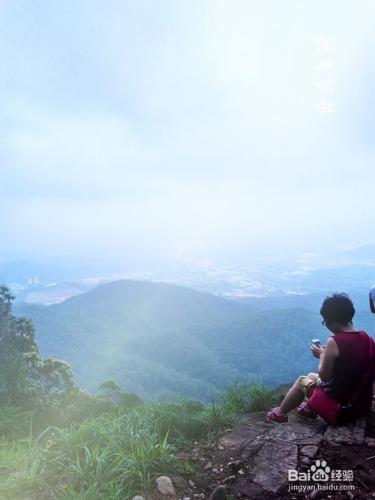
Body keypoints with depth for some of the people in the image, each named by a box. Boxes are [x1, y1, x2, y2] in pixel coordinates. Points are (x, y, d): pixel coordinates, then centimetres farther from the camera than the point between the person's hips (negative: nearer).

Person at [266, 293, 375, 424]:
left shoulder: (334, 342, -25)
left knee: (301, 381, 22)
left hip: (340, 408, -6)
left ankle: (280, 413, 37)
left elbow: (324, 376, -16)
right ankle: (310, 407, 42)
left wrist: (322, 355, 0)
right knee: (311, 375, 26)